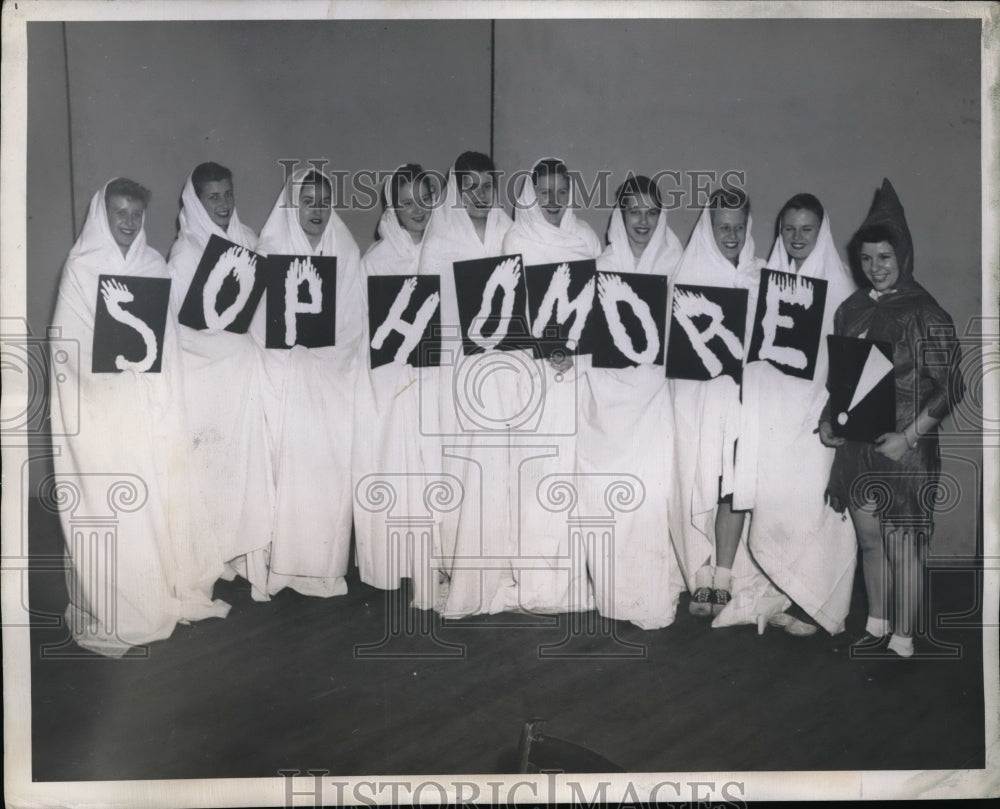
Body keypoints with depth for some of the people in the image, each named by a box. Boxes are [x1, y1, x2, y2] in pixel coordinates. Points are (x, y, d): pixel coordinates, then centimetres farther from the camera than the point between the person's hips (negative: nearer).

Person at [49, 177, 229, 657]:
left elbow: (167, 337, 9)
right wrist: (120, 353, -17)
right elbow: (68, 341, -5)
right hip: (99, 405, -3)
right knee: (104, 503, -2)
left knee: (152, 496, 5)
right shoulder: (81, 267, -2)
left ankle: (157, 593, 18)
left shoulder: (154, 265, 9)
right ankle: (107, 613, 7)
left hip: (148, 401, 4)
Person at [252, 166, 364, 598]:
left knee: (333, 464, -3)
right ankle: (285, 562, 1)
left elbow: (353, 320, 9)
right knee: (289, 462, -7)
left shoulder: (347, 252, 12)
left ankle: (328, 565, 5)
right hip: (286, 376, -2)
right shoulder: (271, 249, 5)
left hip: (334, 375, 2)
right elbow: (263, 320, 0)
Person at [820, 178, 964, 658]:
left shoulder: (925, 314, -9)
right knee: (869, 538, 15)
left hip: (904, 452, -6)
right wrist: (828, 418, 5)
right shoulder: (851, 309, 8)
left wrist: (909, 436, -16)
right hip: (857, 446, 6)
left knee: (903, 546, 0)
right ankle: (877, 627, 30)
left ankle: (903, 642, 12)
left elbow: (951, 386, -10)